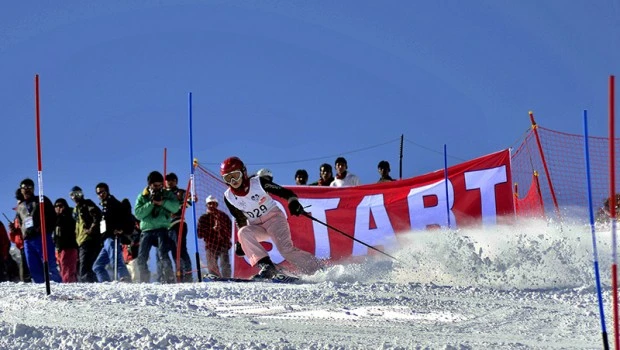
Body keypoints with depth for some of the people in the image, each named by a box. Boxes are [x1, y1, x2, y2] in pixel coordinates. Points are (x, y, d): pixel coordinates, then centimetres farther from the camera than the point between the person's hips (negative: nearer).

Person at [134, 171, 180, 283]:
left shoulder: (167, 195, 10)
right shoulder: (142, 197, 12)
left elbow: (175, 207, -6)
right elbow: (138, 214, -1)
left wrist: (162, 202, -18)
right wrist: (151, 203, -11)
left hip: (161, 229, -2)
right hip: (146, 230, 2)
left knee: (163, 255, -21)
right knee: (141, 259, 0)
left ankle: (169, 278, -21)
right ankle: (144, 281, 15)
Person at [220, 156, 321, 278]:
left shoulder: (258, 183, -14)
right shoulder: (229, 197, -4)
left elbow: (285, 192, -13)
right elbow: (240, 219, 8)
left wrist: (294, 202, -33)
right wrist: (241, 242, 4)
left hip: (274, 218, -4)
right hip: (256, 227, 4)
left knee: (285, 248, -26)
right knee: (243, 233, -29)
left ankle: (318, 270, -17)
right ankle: (266, 266, -32)